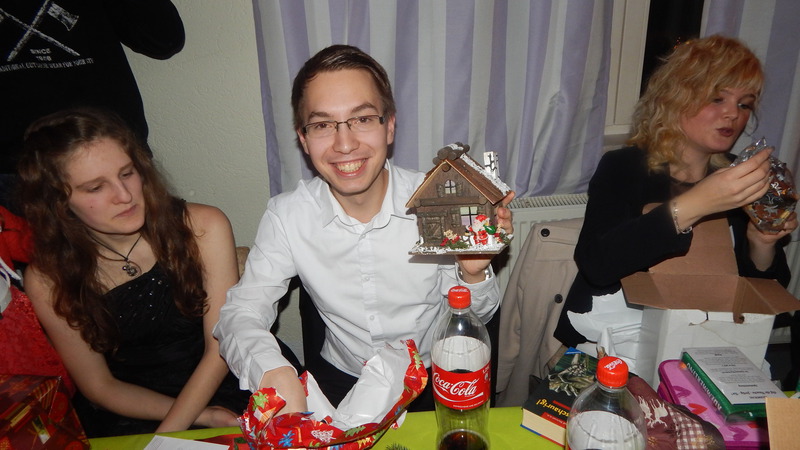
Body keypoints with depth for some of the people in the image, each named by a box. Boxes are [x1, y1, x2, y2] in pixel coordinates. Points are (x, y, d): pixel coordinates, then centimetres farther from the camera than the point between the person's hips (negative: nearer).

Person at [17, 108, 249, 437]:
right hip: (130, 416, 1)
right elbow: (99, 386, -1)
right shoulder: (48, 280, -7)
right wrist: (201, 417, -13)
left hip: (223, 392, 0)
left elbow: (221, 349, -8)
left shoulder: (203, 228, -12)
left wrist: (168, 432, -16)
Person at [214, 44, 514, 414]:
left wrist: (473, 274, -26)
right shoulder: (286, 216, -11)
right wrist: (272, 371, -30)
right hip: (338, 381, 1)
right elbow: (241, 311, -8)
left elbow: (475, 317, -2)